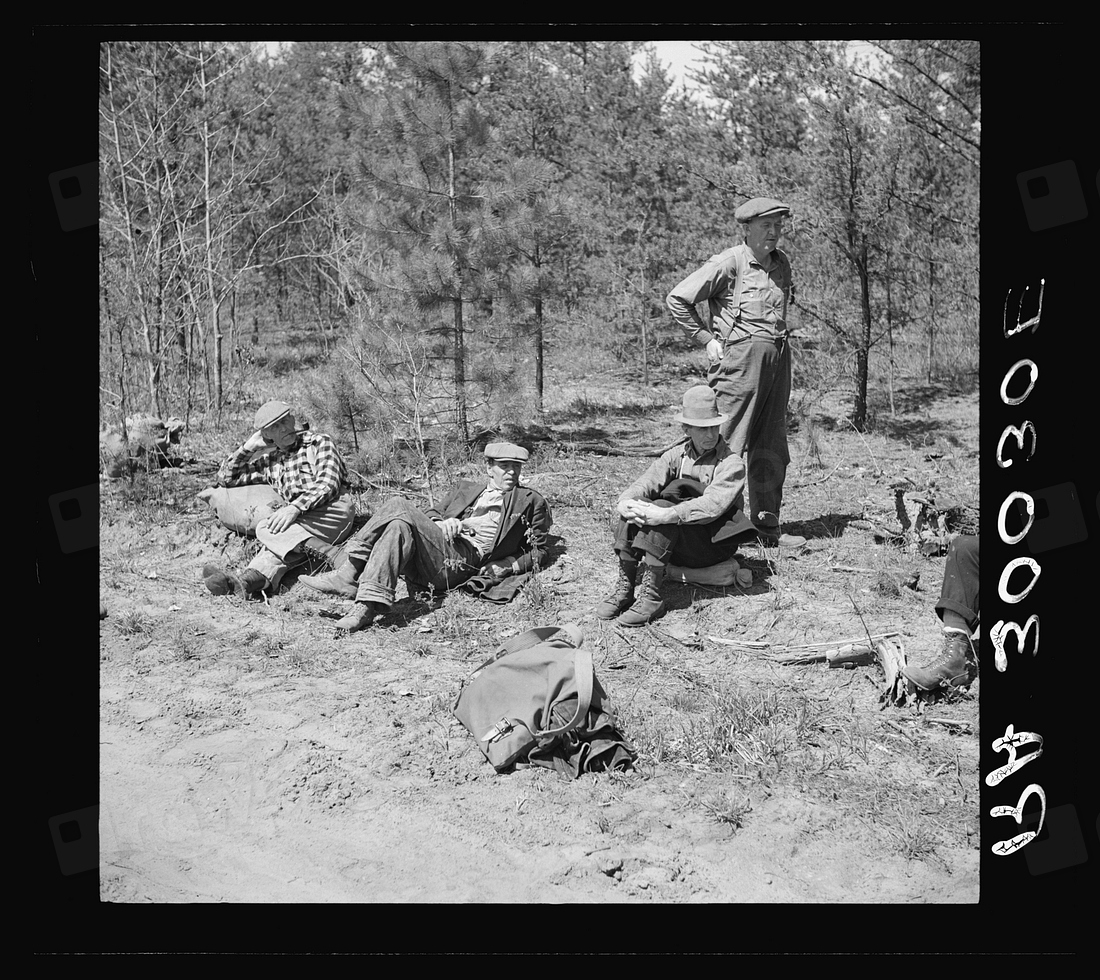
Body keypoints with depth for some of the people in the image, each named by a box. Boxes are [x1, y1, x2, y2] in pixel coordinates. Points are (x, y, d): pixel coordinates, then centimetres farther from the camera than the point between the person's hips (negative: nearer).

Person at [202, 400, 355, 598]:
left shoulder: (319, 442, 8)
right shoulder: (269, 461, 24)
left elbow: (327, 484, -8)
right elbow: (225, 479, 29)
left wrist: (295, 508, -23)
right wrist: (247, 448, 16)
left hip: (335, 509, -3)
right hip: (302, 521, 3)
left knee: (266, 528, -25)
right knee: (278, 538, -32)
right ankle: (246, 581, -57)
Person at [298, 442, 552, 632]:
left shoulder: (531, 501, 20)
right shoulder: (467, 488, 32)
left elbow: (537, 550, 16)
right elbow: (431, 513, 26)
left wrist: (502, 568, -1)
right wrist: (443, 522, 1)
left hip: (466, 560, -5)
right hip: (437, 541, 5)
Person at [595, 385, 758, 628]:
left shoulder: (731, 464, -8)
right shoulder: (677, 455, 9)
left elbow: (712, 505, -24)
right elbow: (646, 483, -4)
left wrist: (665, 515, -37)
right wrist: (626, 502, -28)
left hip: (713, 542, -5)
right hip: (676, 543, 5)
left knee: (662, 507, -30)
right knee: (635, 508, -20)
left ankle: (650, 595, -35)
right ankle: (625, 587, -23)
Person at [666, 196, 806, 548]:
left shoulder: (781, 262, 14)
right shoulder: (729, 262, -7)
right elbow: (677, 299, -6)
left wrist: (778, 339, 17)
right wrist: (707, 339, -5)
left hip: (778, 359, 7)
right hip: (741, 359, -7)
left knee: (771, 449, 10)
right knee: (727, 445, -9)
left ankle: (768, 526, 19)